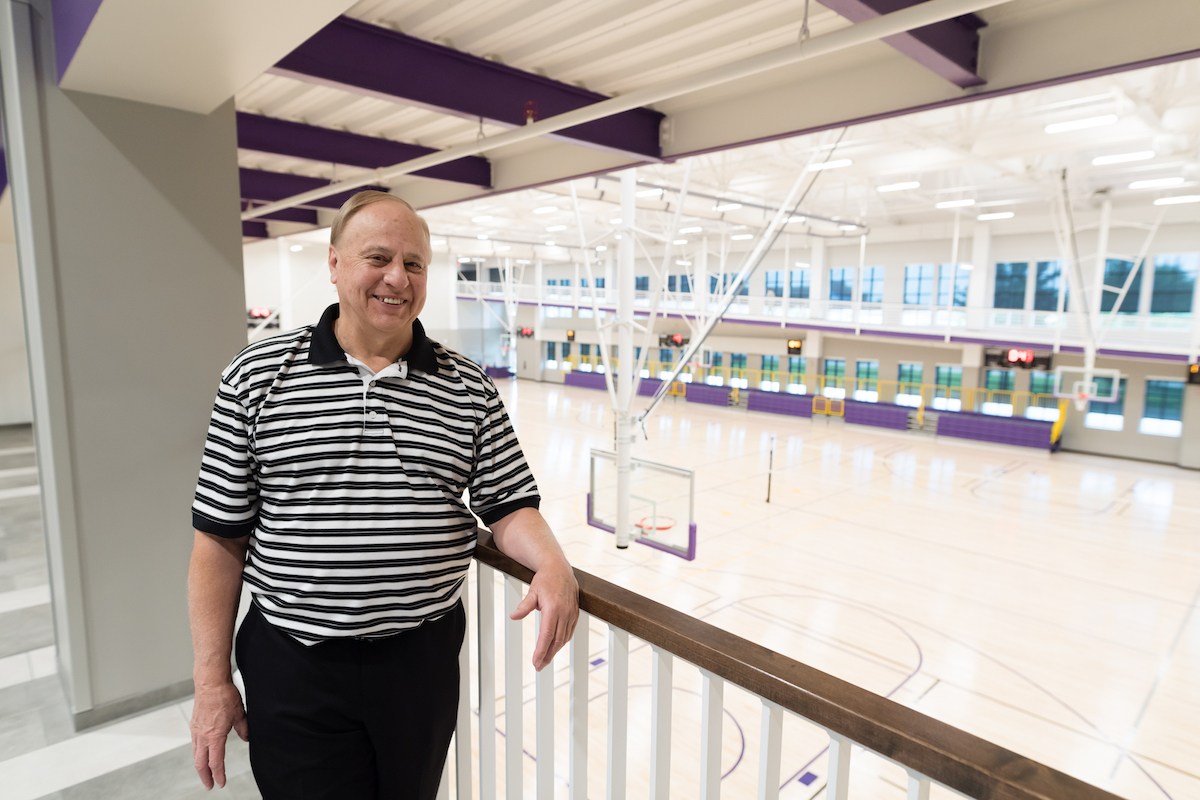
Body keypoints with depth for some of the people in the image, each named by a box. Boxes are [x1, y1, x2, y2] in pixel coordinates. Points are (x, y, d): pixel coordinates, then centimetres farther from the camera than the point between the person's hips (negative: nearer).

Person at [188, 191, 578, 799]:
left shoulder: (469, 388, -2)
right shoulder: (258, 376, -6)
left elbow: (508, 507, 1)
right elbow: (221, 537, -3)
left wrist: (551, 563, -20)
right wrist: (212, 681, -1)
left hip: (424, 660, 3)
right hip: (293, 670, -2)